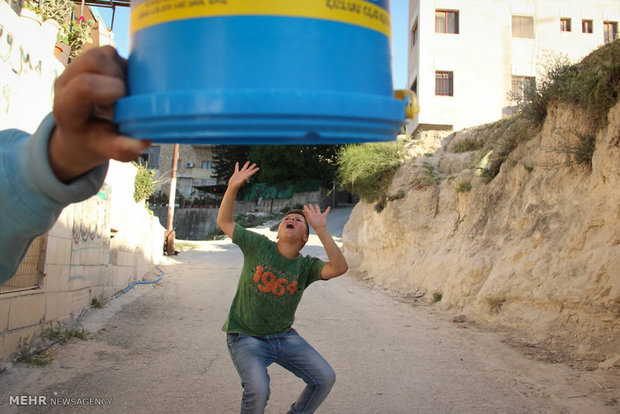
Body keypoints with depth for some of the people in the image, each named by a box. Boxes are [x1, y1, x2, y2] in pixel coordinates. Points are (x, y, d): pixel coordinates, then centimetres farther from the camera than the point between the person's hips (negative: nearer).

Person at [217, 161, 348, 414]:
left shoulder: (306, 266, -4)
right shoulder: (258, 246, -6)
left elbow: (339, 268, -22)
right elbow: (224, 222, -2)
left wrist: (320, 230, -29)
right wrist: (232, 187, -16)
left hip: (284, 336, 3)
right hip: (246, 337, -3)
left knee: (325, 378, -4)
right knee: (258, 390, -28)